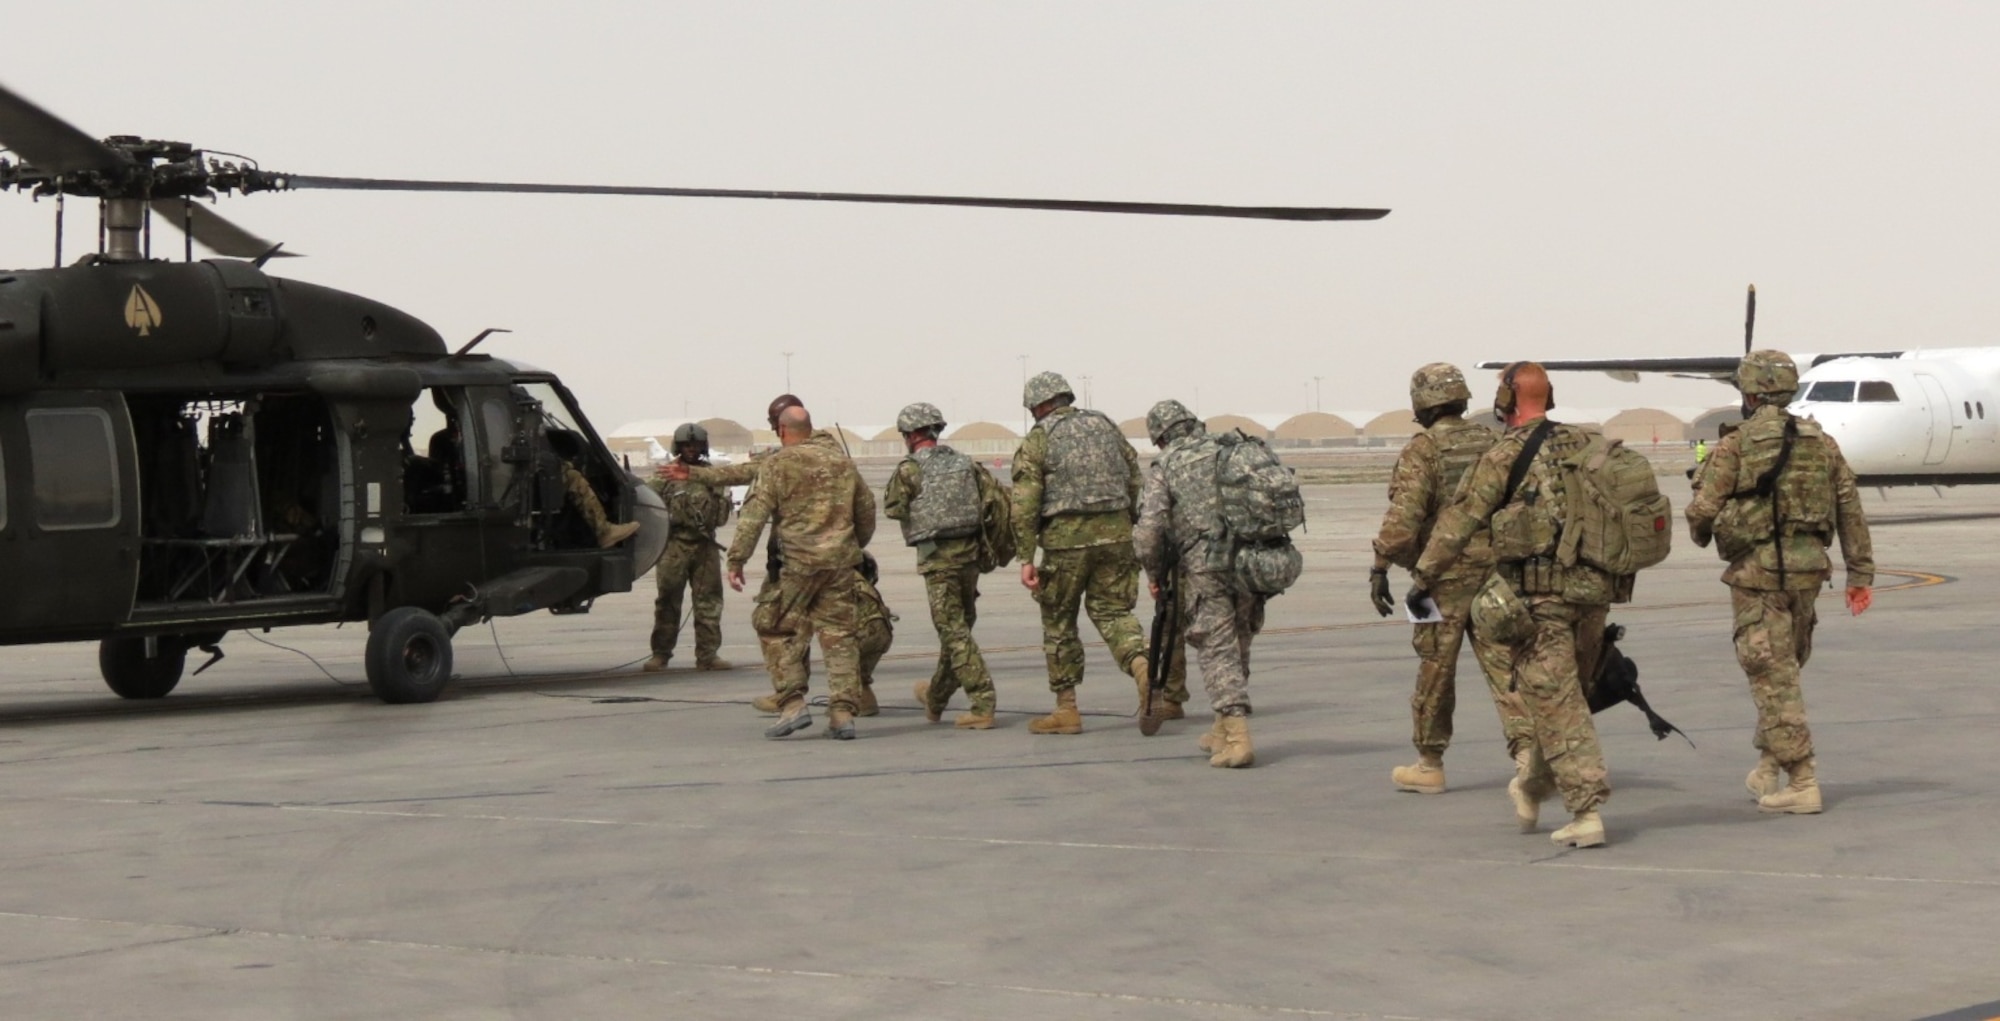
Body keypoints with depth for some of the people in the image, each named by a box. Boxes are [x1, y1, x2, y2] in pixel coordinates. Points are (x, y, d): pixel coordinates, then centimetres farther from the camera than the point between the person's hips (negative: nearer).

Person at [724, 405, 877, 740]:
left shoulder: (779, 464, -2)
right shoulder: (842, 461, 15)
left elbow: (755, 514, -9)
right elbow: (866, 509, 23)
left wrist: (736, 560, -8)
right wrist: (856, 547, 38)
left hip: (798, 561, -5)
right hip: (841, 561, 5)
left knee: (782, 633, 6)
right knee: (840, 636, 5)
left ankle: (792, 704, -5)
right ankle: (842, 714, 1)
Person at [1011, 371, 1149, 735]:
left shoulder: (1038, 439, -1)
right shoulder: (1106, 426, 13)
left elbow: (1024, 504, -8)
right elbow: (1136, 481, 11)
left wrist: (1026, 559, -8)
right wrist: (1136, 531, 18)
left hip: (1067, 538, -4)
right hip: (1115, 533, 4)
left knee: (1059, 622, 9)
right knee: (1112, 611, 13)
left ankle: (1066, 709, 12)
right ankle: (1143, 667, -15)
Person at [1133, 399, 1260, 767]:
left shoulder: (1165, 468, 2)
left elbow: (1149, 531, -7)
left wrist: (1154, 575, 8)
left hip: (1204, 570, -4)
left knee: (1217, 652, -1)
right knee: (1238, 648, 17)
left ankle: (1238, 737, -12)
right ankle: (1224, 729, 26)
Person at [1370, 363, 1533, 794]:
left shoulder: (1422, 450, -8)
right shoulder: (1493, 443, 9)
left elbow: (1403, 516, -16)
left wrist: (1380, 568, -13)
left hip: (1445, 573, -4)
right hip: (1496, 570, 5)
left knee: (1435, 670, 6)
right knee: (1503, 665, 3)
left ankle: (1429, 764, 16)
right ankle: (1527, 750, -12)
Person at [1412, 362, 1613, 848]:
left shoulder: (1505, 455, -7)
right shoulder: (1584, 445, 10)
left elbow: (1460, 520, -6)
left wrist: (1424, 577, 1)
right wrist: (1609, 574, 28)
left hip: (1537, 592, -6)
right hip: (1591, 589, 6)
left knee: (1557, 703, -3)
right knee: (1562, 696, 17)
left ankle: (1587, 811, -7)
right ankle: (1532, 790, 33)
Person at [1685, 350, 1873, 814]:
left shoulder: (1735, 447, -7)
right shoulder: (1820, 442, 7)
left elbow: (1703, 512, -8)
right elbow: (1850, 509, 7)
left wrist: (1702, 534, 15)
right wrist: (1860, 572, 12)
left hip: (1756, 571, -5)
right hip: (1807, 568, 5)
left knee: (1774, 677, -1)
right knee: (1785, 669, 20)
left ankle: (1801, 783, -4)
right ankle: (1769, 767, 25)